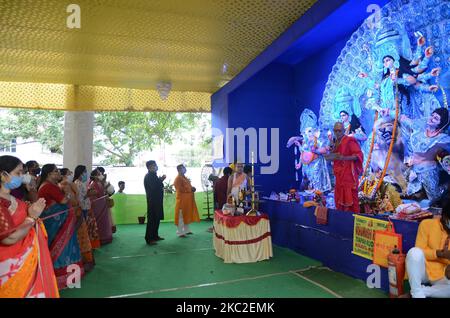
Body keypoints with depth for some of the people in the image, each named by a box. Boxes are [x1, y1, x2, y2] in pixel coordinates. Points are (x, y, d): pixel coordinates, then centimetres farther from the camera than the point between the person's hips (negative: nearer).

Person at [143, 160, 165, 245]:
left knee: (156, 218, 16)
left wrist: (160, 180, 5)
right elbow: (153, 187, -24)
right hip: (153, 201, -10)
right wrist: (161, 180, -12)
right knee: (152, 219, -6)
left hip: (156, 201, 10)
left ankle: (155, 236, 25)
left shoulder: (153, 175, 15)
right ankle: (149, 239, -1)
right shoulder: (149, 176, -15)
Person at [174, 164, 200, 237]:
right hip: (182, 199, -10)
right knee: (181, 216, -6)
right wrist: (190, 189, -15)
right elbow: (180, 189, -20)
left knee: (187, 215, 15)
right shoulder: (178, 178, -13)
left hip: (187, 199, 10)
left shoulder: (184, 177, 17)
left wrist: (192, 188, 4)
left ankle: (186, 230, 25)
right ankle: (180, 232, -1)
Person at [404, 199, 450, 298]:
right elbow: (419, 250, -9)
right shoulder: (427, 224, -5)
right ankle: (417, 294, -26)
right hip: (422, 271, -1)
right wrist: (440, 254, -24)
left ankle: (423, 291, -19)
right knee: (414, 252, -34)